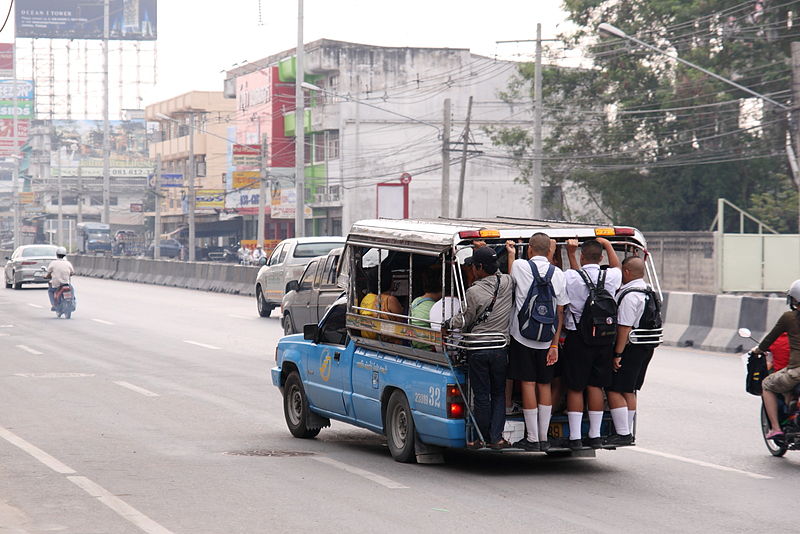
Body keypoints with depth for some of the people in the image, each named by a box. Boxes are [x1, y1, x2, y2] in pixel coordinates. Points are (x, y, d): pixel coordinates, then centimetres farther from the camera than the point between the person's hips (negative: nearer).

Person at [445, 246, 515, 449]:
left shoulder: (474, 292, -14)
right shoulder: (508, 282, -4)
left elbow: (467, 319, -1)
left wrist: (448, 324, 14)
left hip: (478, 350, -3)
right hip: (501, 349, 3)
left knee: (481, 395, 6)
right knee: (498, 394, 12)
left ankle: (482, 438, 13)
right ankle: (496, 438, 7)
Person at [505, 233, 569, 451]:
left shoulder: (520, 265, -8)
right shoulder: (558, 273, 1)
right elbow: (560, 312, 1)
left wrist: (511, 254, 27)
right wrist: (554, 345, 4)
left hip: (523, 336, -3)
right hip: (546, 339, 3)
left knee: (528, 384, -1)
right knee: (544, 385, 11)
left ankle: (532, 439, 0)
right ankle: (544, 438, 13)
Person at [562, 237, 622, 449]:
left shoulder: (570, 277, -13)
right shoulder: (611, 277, -3)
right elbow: (617, 266, 21)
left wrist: (570, 252, 15)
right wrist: (607, 245, 31)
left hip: (577, 337, -3)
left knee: (575, 388, 3)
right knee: (595, 386, 10)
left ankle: (575, 437, 2)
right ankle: (595, 436, 13)